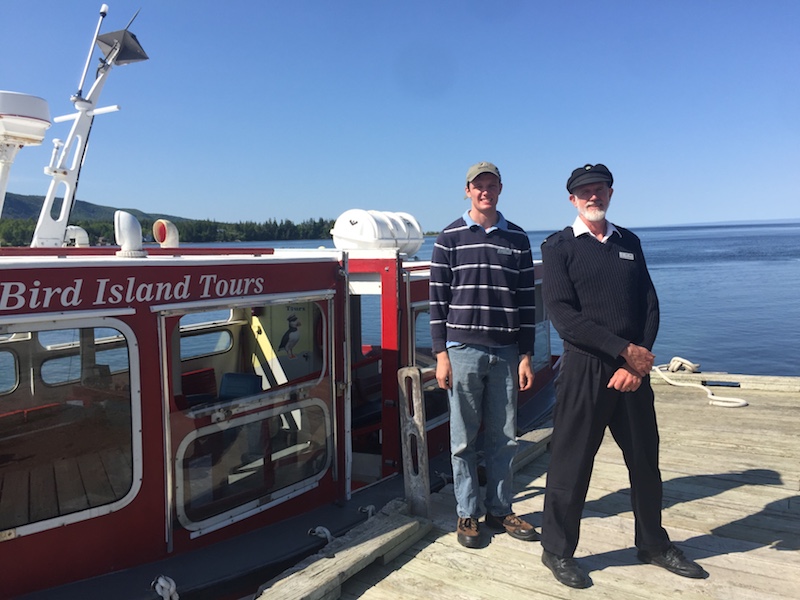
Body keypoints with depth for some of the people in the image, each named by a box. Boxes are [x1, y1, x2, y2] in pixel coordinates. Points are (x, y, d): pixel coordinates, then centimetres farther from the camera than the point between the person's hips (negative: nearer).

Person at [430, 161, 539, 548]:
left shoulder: (517, 239, 9)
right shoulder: (450, 237, 3)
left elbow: (526, 300, 8)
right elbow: (438, 298, 0)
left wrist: (526, 356, 4)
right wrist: (441, 354, -5)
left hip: (506, 352, 2)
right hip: (463, 351, -2)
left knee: (504, 438, 9)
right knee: (464, 439, 5)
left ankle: (499, 510, 24)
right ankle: (466, 514, 19)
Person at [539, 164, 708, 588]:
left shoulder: (629, 243, 13)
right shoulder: (558, 247, -2)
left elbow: (649, 306, 7)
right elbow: (563, 316, -13)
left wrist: (637, 364, -6)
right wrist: (625, 350, -15)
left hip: (633, 368, 5)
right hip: (583, 369, -5)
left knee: (645, 460, 15)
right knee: (571, 463, 3)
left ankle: (653, 544, 36)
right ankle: (557, 551, 21)